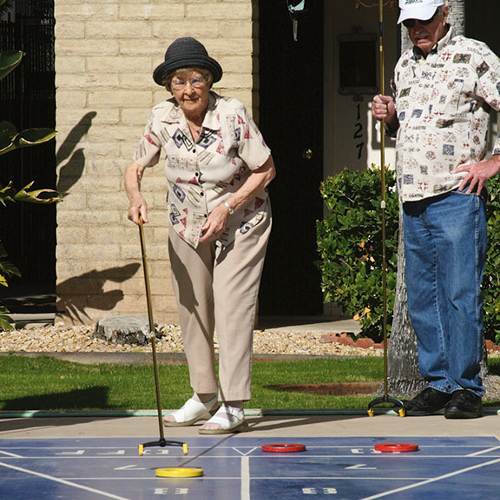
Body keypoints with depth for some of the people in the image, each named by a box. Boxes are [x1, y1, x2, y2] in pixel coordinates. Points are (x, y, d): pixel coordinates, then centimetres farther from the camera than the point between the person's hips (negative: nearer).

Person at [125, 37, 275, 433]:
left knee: (231, 307, -11)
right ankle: (204, 396, 23)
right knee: (192, 308, 8)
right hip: (188, 223, 4)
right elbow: (135, 169, -2)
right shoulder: (163, 118, -13)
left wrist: (227, 207, -22)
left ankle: (233, 406, -9)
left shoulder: (232, 115, -24)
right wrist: (136, 198, -24)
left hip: (239, 221, -4)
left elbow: (266, 170, -15)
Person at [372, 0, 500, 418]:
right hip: (413, 197, 7)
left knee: (460, 294, -7)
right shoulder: (405, 65, 18)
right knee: (422, 298, 7)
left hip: (457, 196, -7)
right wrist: (389, 116, 8)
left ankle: (466, 387, -3)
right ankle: (438, 383, 14)